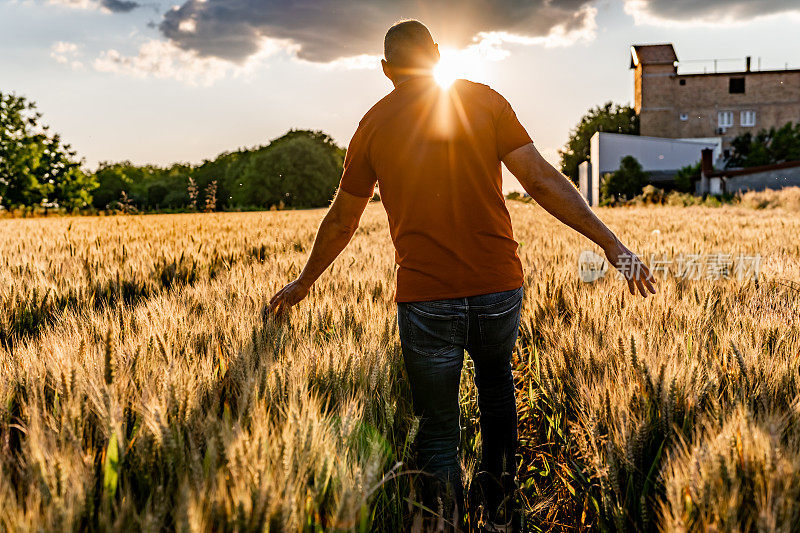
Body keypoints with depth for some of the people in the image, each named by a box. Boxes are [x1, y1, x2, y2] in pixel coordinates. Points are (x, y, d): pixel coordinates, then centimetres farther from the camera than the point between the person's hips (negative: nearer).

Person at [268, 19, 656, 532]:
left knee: (438, 431, 12)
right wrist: (612, 243, -4)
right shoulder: (485, 100, 1)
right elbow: (541, 180, -7)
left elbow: (341, 222, 11)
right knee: (496, 382, 29)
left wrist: (304, 283, 26)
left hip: (425, 299, -1)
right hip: (499, 287, 2)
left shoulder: (374, 124, 3)